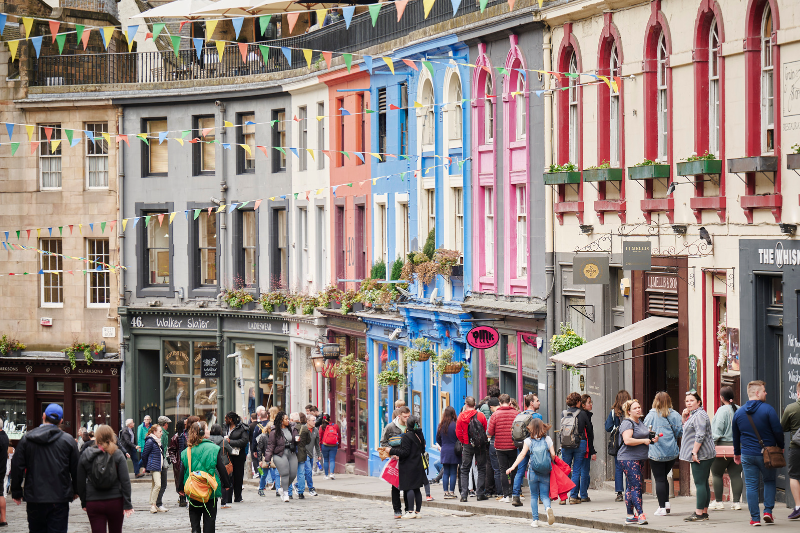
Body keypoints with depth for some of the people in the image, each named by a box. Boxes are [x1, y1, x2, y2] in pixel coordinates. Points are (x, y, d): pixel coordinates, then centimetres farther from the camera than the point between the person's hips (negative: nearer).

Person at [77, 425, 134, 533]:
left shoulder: (85, 455, 0)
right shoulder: (117, 455, -3)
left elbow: (80, 482, 4)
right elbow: (125, 481, -7)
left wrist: (84, 503, 13)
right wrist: (127, 504, -4)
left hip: (93, 503, 0)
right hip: (115, 502, 0)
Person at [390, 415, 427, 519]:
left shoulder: (406, 436, -15)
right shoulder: (420, 435, 9)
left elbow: (405, 452, -19)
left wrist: (392, 451, -12)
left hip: (408, 467, -8)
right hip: (418, 466, 8)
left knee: (409, 488, -6)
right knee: (416, 489, 10)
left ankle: (410, 511, -10)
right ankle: (417, 511, 12)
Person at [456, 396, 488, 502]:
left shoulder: (461, 416, -4)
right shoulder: (480, 415, -6)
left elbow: (458, 432, -2)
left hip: (467, 445, 1)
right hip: (480, 446, -1)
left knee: (465, 470, 8)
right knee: (481, 469, 9)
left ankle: (464, 495, 0)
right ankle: (480, 494, 5)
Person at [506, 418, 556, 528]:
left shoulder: (528, 441, -2)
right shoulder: (548, 439, 2)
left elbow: (522, 454, -9)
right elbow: (553, 455, -1)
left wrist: (513, 467, -8)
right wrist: (550, 465, 19)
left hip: (533, 472, -1)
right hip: (545, 473, 1)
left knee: (534, 496, 11)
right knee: (544, 495, 5)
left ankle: (535, 520, 9)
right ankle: (548, 508, -28)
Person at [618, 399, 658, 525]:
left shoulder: (640, 422, 16)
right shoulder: (627, 423, -13)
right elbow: (627, 440, -27)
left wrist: (652, 440, 12)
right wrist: (644, 441, -17)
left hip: (638, 458, 10)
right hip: (629, 458, -10)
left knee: (631, 487, 12)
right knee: (636, 486, -14)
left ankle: (630, 516, 15)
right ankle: (641, 515, -19)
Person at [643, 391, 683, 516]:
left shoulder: (651, 415, -6)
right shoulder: (675, 415, 0)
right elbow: (680, 432, 0)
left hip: (656, 453, -3)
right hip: (672, 453, 3)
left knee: (659, 479, 1)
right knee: (664, 477, 19)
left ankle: (662, 508, -1)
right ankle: (666, 503, 12)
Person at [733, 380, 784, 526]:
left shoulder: (739, 413, 5)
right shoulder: (767, 409, -10)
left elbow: (736, 436, 15)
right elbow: (778, 431, -11)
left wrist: (737, 453, 27)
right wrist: (780, 447, 6)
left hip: (747, 455, 3)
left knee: (751, 486, 4)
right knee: (769, 481, 17)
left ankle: (755, 518, 2)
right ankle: (768, 511, 6)